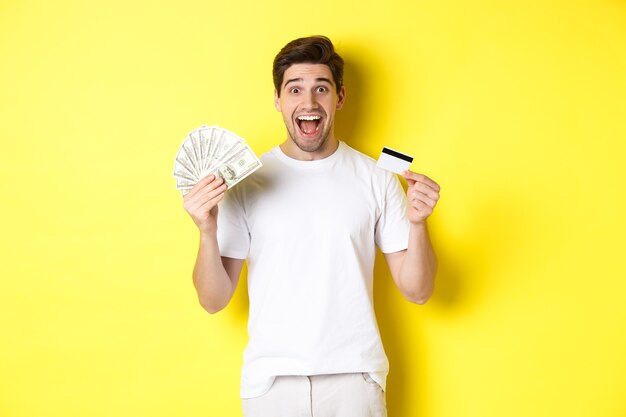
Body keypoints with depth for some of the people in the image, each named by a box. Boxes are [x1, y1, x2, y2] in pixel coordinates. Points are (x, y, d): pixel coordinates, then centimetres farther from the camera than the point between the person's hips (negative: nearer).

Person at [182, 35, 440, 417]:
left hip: (354, 376, 0)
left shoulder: (376, 178, -1)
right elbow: (214, 300, -2)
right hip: (270, 380, 0)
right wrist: (207, 231, -18)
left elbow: (417, 291, 0)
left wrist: (417, 224, -16)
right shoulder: (246, 182, -3)